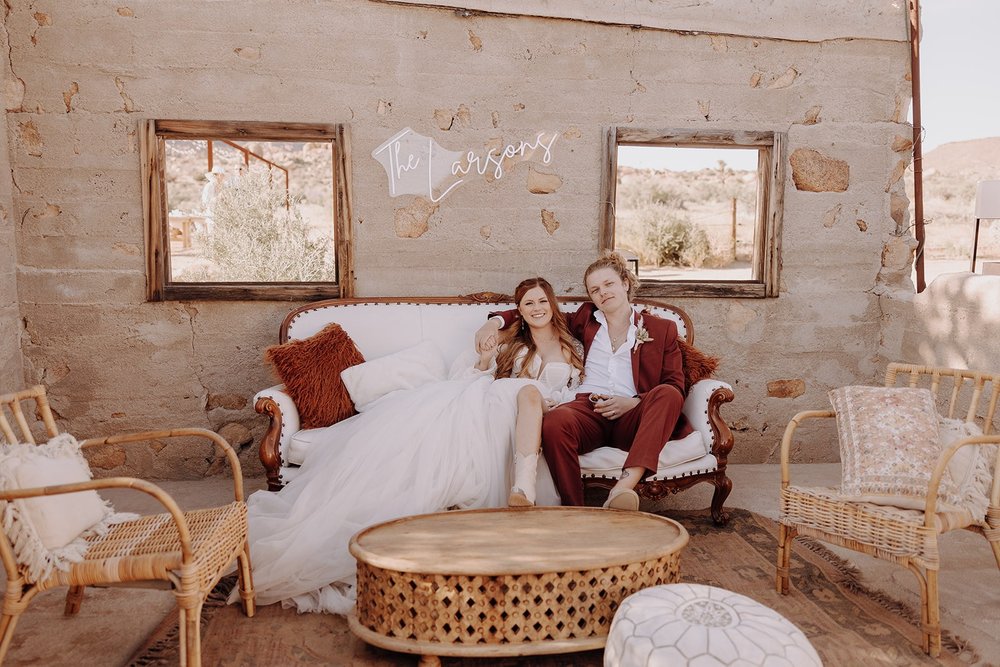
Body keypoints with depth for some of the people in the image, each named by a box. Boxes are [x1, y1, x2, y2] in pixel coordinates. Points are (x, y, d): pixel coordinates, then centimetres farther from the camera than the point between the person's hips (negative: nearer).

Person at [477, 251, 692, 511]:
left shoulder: (662, 329, 20)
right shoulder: (586, 319, 27)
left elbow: (675, 387, 12)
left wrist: (633, 403, -6)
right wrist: (496, 321, 14)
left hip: (630, 420, 0)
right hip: (587, 409, 0)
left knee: (668, 394, -34)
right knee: (554, 422, -36)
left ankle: (623, 488, -47)